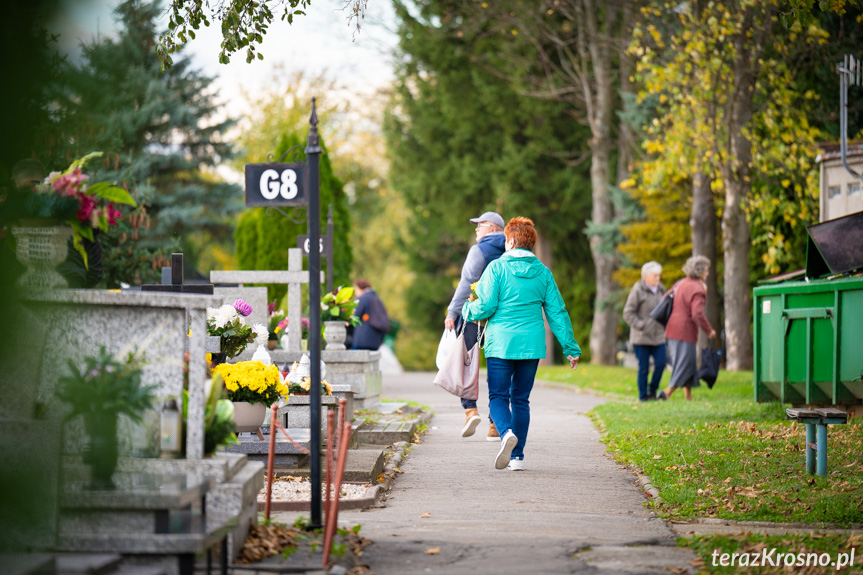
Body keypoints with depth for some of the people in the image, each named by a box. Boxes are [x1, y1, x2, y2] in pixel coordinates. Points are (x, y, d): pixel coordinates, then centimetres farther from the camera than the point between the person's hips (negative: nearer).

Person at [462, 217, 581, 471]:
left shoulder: (497, 268, -5)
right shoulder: (543, 273, 6)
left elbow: (486, 306, -10)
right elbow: (557, 312, 7)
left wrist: (468, 310, 12)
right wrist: (570, 347, 10)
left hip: (501, 343, -3)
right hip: (532, 344, 3)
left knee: (498, 396, 1)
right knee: (521, 399, 11)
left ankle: (506, 433, -29)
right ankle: (517, 456, 9)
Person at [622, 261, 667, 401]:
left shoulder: (661, 290, 10)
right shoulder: (638, 291, -8)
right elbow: (628, 313, -9)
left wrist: (664, 327, 13)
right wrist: (642, 326, -15)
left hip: (658, 336, 5)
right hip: (641, 337, -5)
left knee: (661, 364, -5)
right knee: (644, 368, -1)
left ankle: (652, 391, 13)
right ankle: (643, 395, 11)